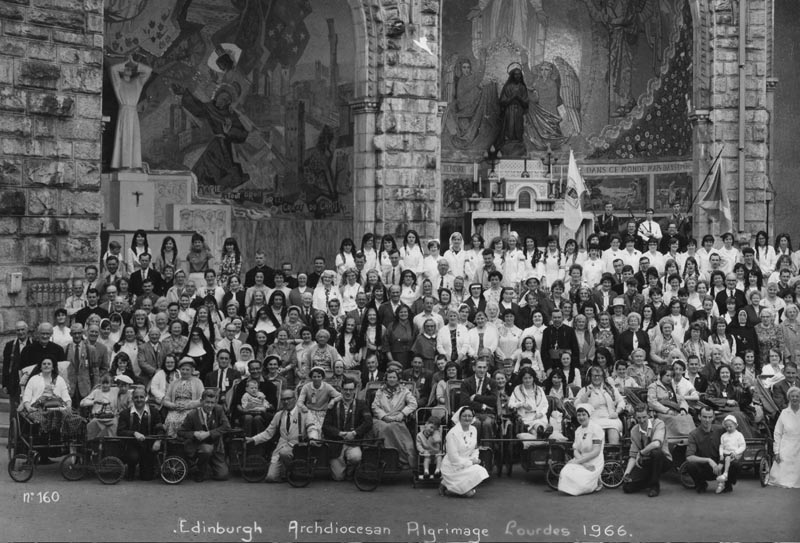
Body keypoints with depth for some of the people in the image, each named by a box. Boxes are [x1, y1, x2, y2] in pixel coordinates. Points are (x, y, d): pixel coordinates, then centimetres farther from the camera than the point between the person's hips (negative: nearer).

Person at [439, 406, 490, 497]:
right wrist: (471, 462, -15)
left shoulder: (473, 430, 4)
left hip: (467, 465, 7)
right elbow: (454, 459, -20)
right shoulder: (453, 433, -19)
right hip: (452, 468, -7)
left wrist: (475, 458, -4)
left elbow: (475, 449, 17)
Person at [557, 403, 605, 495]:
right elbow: (575, 451, 7)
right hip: (581, 462, 5)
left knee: (581, 483, -26)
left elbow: (596, 452, -14)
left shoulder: (596, 429, -7)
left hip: (594, 463, -5)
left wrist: (578, 461, -15)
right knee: (564, 474, -23)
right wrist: (584, 464, -13)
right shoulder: (578, 431, 15)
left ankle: (596, 483, 5)